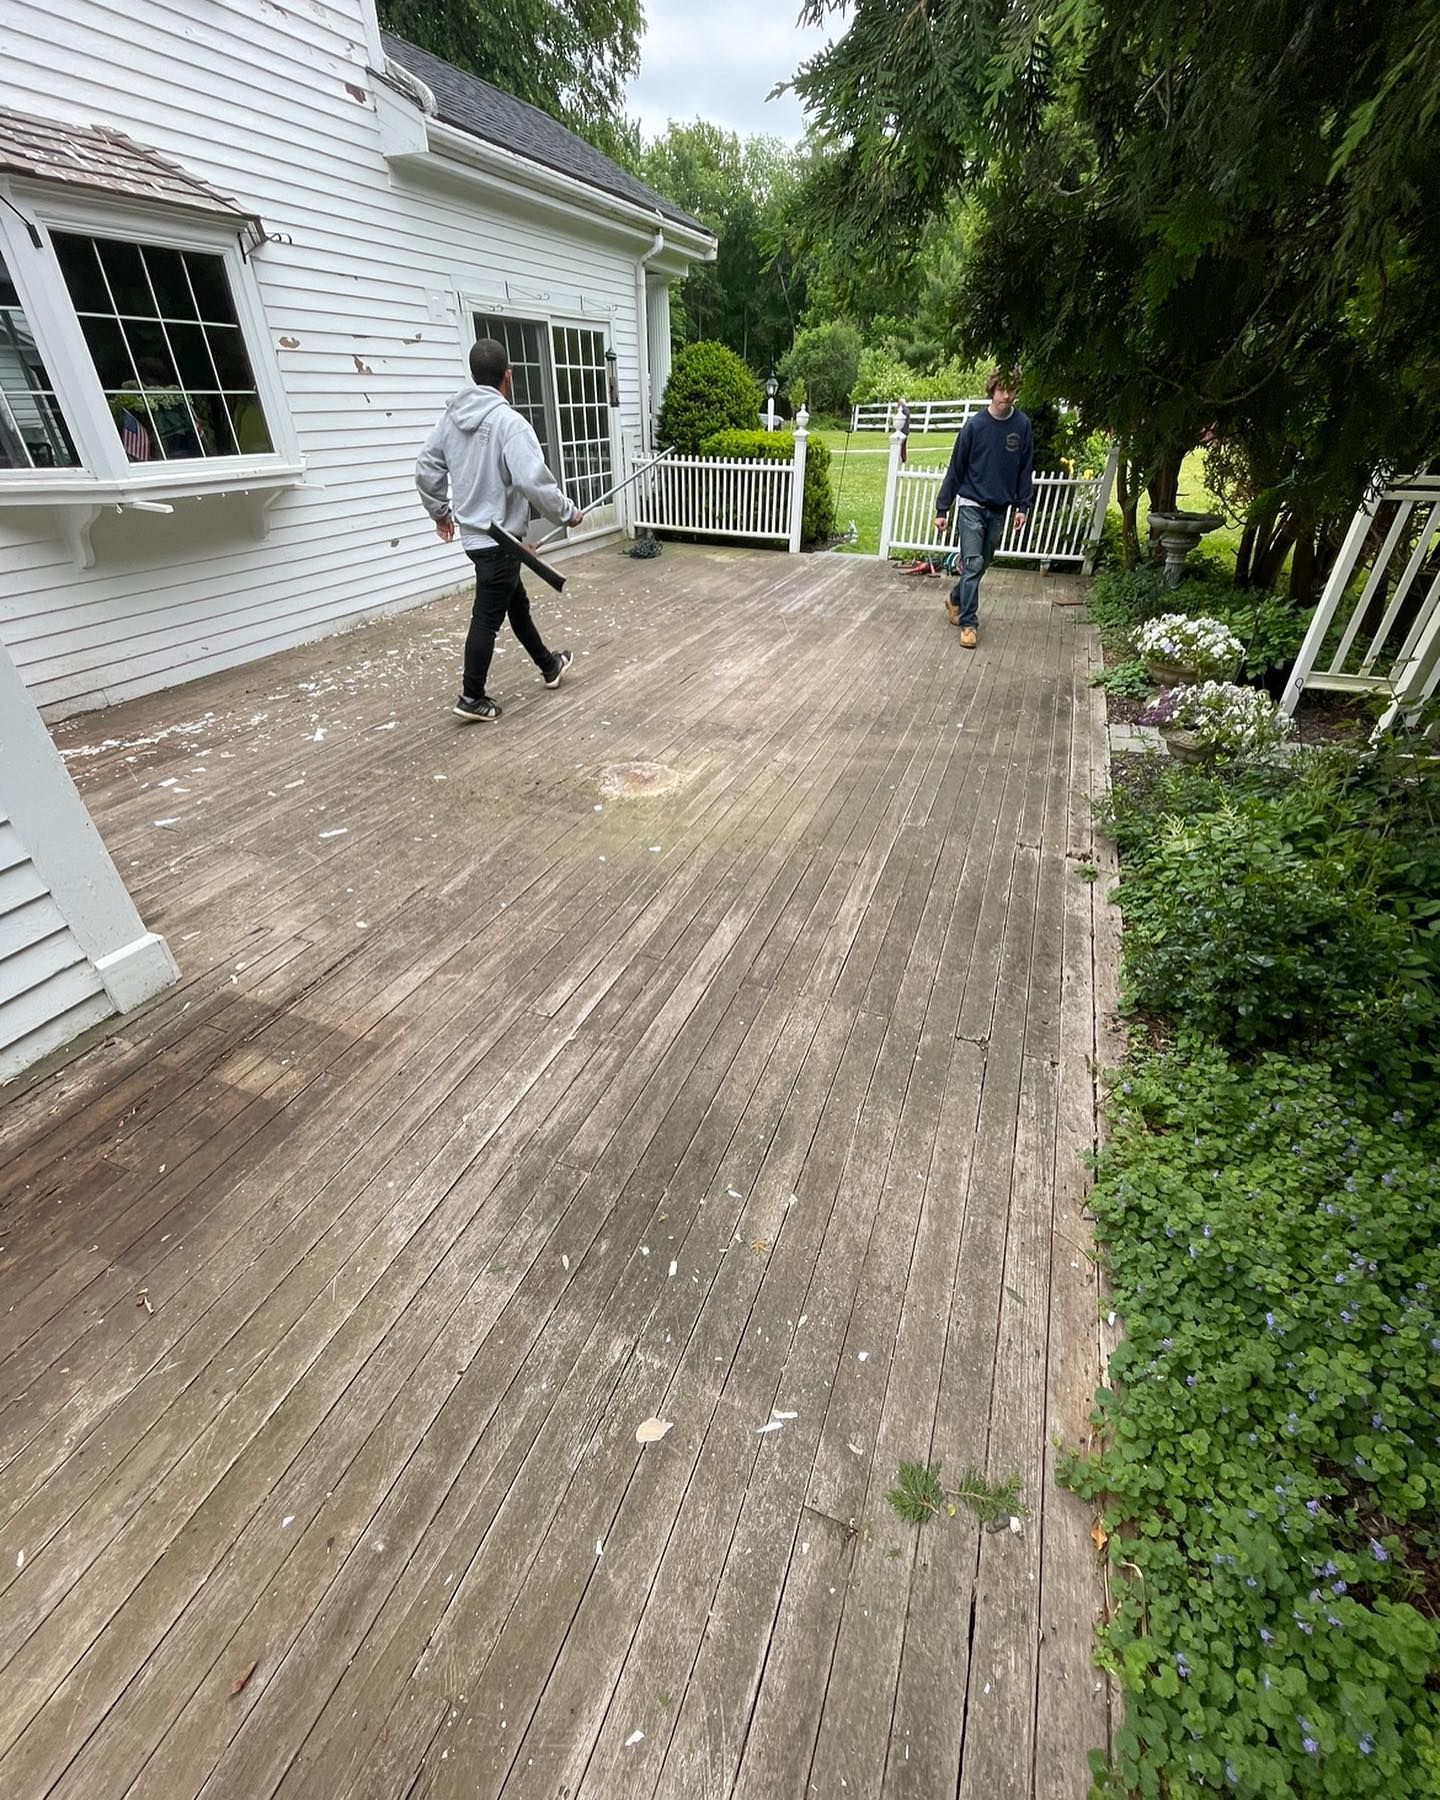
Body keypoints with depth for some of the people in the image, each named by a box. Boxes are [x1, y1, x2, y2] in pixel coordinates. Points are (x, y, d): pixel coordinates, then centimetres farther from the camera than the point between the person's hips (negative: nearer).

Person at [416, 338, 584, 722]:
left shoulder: (452, 416, 6)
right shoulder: (508, 421, -18)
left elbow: (426, 469, 11)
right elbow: (533, 482, -26)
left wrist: (440, 510, 25)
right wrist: (569, 513, -11)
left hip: (473, 531, 9)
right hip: (500, 537, -9)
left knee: (516, 602, 21)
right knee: (487, 617, -2)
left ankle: (548, 666, 38)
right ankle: (471, 698, 4)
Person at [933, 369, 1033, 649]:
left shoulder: (1022, 425, 1)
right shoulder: (975, 425, -6)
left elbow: (1025, 468, 7)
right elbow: (955, 469, -2)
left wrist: (1022, 506, 0)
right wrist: (942, 509, -3)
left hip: (999, 509, 4)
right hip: (972, 504, -3)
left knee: (983, 564, 11)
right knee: (973, 563, -11)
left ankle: (956, 600, 34)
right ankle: (969, 623, -8)